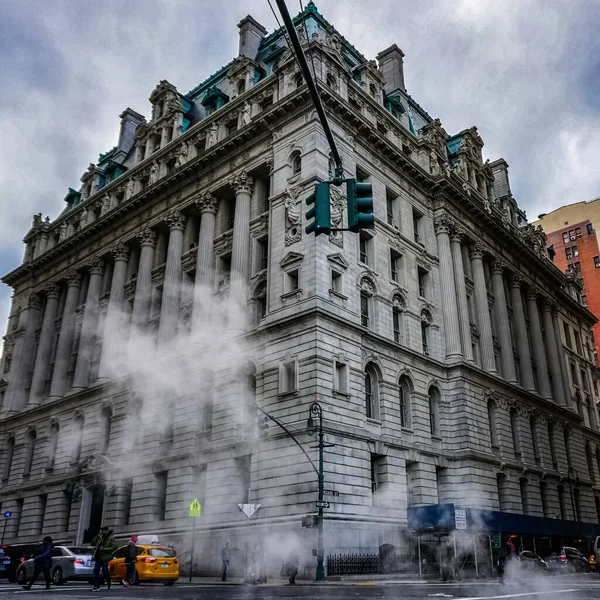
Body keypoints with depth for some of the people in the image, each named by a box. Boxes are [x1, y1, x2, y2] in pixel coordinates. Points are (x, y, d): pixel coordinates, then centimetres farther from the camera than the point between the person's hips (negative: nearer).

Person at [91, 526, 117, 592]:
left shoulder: (111, 538, -3)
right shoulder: (100, 537, 12)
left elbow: (114, 547, -11)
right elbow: (92, 543, 12)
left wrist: (104, 549, -15)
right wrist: (97, 536, -1)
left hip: (105, 557, -5)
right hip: (98, 557, 5)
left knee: (105, 571, 1)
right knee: (96, 572, -1)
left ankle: (109, 582, 28)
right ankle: (96, 586, 3)